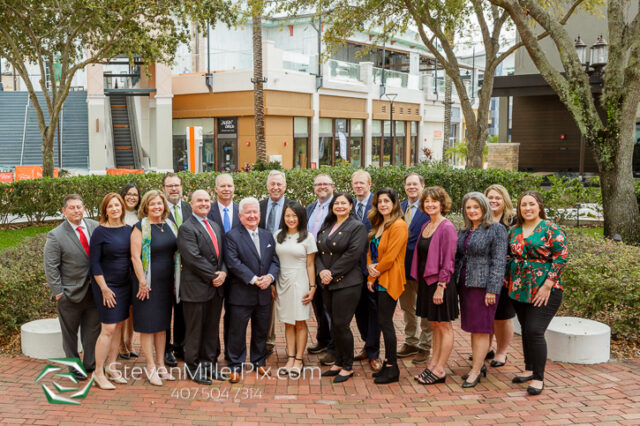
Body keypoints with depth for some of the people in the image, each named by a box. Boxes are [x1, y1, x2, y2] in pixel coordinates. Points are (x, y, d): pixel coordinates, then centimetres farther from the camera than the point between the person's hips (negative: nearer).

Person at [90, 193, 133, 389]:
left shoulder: (128, 229, 6)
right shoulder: (100, 232, -10)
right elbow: (94, 263, -11)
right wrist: (104, 288, -14)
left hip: (124, 285, 6)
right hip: (106, 285, -6)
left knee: (118, 327, 11)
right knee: (108, 329, -6)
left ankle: (111, 367, 22)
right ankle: (98, 373, 5)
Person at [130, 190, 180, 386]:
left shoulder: (170, 226, 9)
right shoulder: (140, 228, -9)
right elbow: (135, 256, -13)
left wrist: (176, 280, 10)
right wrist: (142, 282, -17)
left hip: (167, 282, 6)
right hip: (148, 283, -6)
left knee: (162, 324, 13)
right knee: (148, 325, 1)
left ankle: (161, 365, 22)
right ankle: (151, 368, 9)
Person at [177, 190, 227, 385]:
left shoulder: (216, 227, 16)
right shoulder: (187, 228, -9)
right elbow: (193, 258, -18)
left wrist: (223, 273, -4)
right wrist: (214, 276, -14)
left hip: (216, 288, 7)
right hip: (196, 288, -7)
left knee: (212, 329, 13)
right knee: (195, 331, 4)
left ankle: (210, 364, 23)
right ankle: (194, 368, 15)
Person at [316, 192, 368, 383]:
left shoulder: (357, 227, -5)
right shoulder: (326, 226, 16)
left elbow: (353, 254, -15)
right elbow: (319, 251, 12)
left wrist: (332, 272, -14)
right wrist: (321, 271, -7)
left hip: (347, 283, -6)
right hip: (327, 283, 6)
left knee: (341, 325, -6)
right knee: (334, 325, 11)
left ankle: (347, 367, 9)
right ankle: (339, 362, 24)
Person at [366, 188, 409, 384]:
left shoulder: (399, 225, -13)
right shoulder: (378, 225, 15)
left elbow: (390, 256, -17)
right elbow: (370, 251, 14)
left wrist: (374, 274, -7)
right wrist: (370, 269, -3)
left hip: (389, 280, -8)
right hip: (377, 281, 8)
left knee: (385, 322, -6)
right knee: (383, 322, 10)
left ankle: (392, 368, 3)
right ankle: (388, 363, 18)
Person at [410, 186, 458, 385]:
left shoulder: (447, 227, -13)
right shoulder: (425, 226, 11)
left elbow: (448, 260, -16)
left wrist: (441, 286, -18)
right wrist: (420, 282, 12)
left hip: (439, 283, -8)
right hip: (426, 282, 8)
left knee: (444, 327, 2)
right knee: (434, 325, 15)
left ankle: (439, 371, 8)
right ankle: (432, 365, 22)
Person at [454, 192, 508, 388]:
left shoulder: (496, 229, -7)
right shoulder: (464, 231, 14)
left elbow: (499, 262, -12)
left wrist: (492, 290, -16)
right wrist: (456, 284, 13)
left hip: (483, 285, -7)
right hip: (465, 285, 7)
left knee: (480, 328, -4)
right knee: (472, 327, 12)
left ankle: (476, 371, 0)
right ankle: (479, 364, 23)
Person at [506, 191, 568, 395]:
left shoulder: (551, 229, -7)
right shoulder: (514, 231, 9)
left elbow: (561, 258, -12)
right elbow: (509, 258, 18)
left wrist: (547, 286, -16)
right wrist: (508, 282, 9)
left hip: (543, 291, -6)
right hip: (519, 290, 6)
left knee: (535, 331, -11)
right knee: (526, 331, 13)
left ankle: (538, 378, 2)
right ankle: (529, 370, 27)